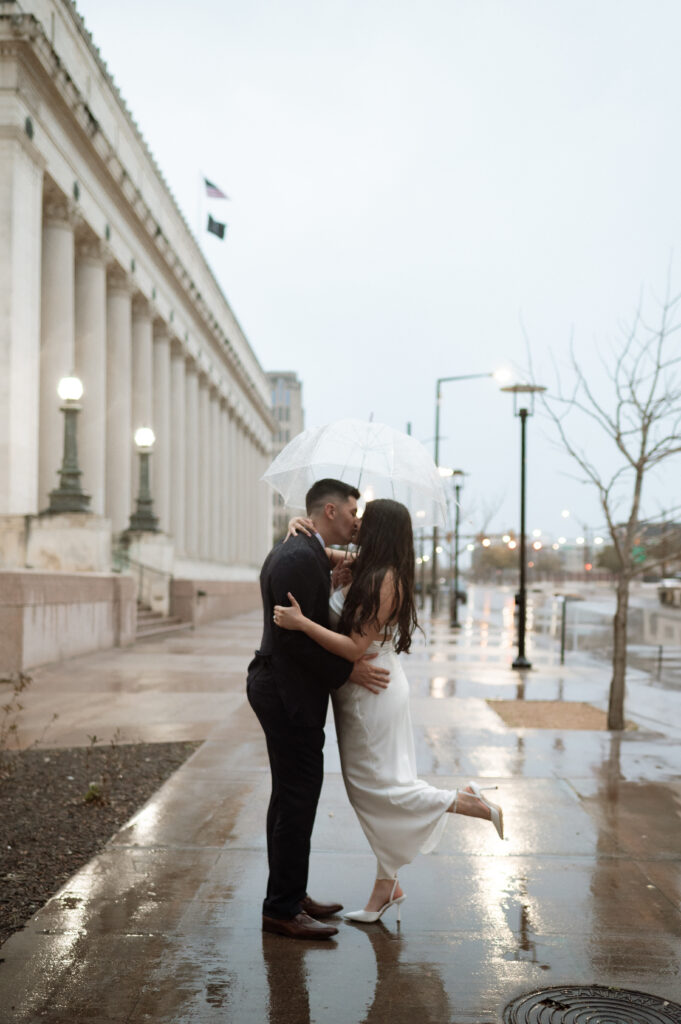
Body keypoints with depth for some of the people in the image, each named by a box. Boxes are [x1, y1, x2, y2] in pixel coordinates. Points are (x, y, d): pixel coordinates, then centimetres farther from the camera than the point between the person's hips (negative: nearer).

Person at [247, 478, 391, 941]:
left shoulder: (295, 552, 14)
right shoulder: (300, 559, -20)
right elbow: (293, 638, -24)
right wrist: (348, 671, -18)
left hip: (284, 689, 11)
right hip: (290, 694, -11)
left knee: (292, 796, 17)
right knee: (297, 798, -4)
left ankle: (288, 896, 29)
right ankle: (282, 908, 6)